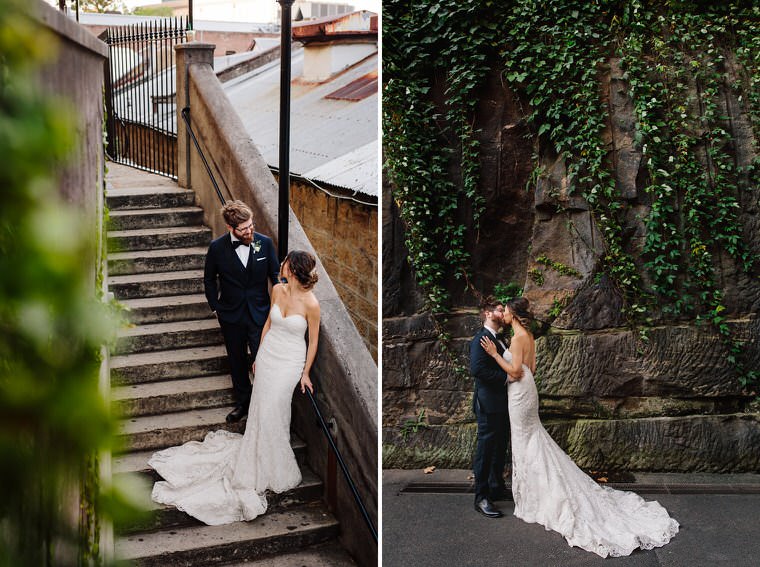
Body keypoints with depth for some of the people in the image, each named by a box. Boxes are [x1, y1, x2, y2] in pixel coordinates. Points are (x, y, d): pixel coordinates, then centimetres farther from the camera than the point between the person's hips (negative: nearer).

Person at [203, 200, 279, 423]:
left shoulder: (265, 243, -11)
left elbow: (275, 276, -1)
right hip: (231, 316, 1)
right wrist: (216, 307, 3)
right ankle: (242, 402, 35)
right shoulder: (217, 248, -12)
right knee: (237, 362, 17)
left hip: (259, 314, -1)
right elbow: (209, 280, 4)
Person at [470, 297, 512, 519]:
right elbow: (477, 369, -26)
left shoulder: (500, 341, 17)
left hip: (502, 404, 10)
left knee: (500, 449, 18)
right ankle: (481, 498, 1)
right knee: (486, 450, -4)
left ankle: (497, 488, 31)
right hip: (489, 404, -10)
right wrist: (505, 377, -21)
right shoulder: (481, 339, -14)